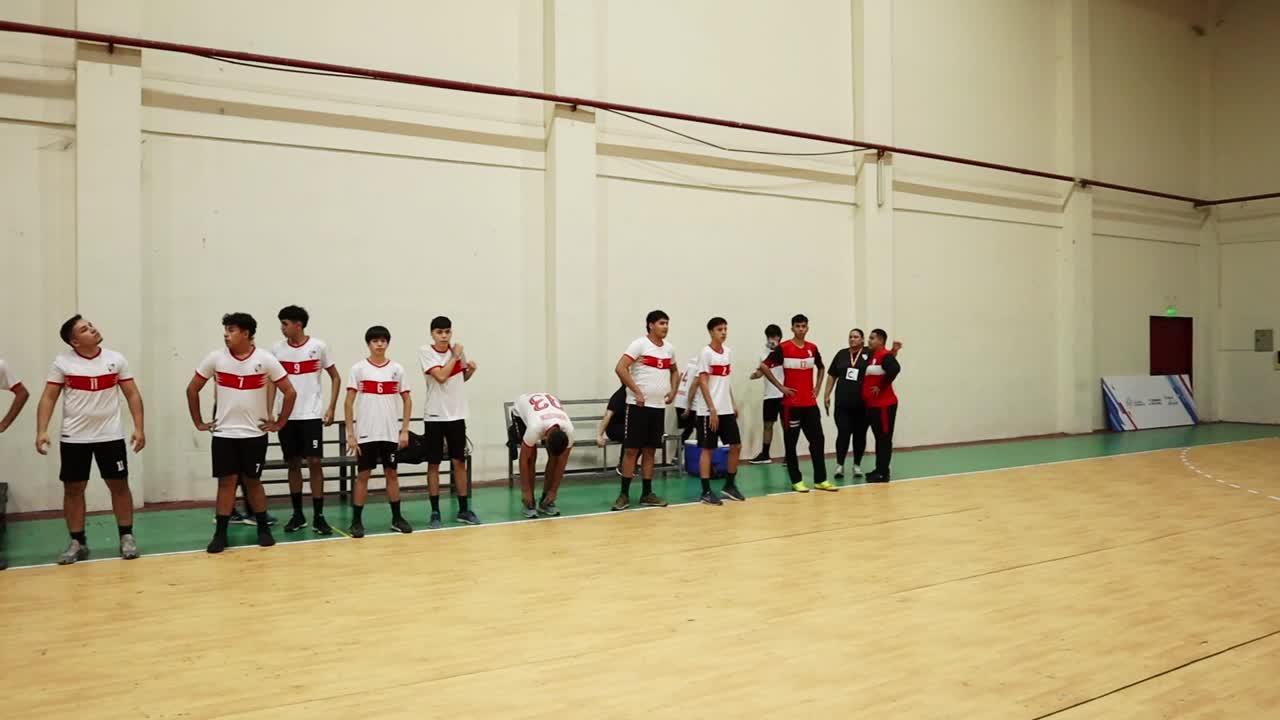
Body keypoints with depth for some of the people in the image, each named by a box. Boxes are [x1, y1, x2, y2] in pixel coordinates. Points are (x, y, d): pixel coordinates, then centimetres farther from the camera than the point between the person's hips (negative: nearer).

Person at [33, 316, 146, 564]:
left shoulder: (116, 359, -1)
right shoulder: (62, 362, -4)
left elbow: (132, 395, 1)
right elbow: (48, 398, -2)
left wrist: (139, 427, -7)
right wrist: (41, 431, -14)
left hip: (110, 435, 0)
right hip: (74, 438, 0)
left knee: (119, 485, 4)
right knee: (73, 489, 5)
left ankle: (126, 537, 15)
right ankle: (77, 542, 17)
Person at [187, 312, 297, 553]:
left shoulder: (265, 359, -8)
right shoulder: (216, 358, -4)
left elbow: (290, 392, -2)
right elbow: (192, 389, 7)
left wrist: (279, 423, -4)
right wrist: (198, 422, 4)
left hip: (254, 434, -1)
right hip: (223, 434, 1)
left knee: (252, 481, 6)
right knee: (227, 482, 1)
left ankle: (263, 529, 19)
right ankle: (220, 534, 8)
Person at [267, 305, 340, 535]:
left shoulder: (319, 346, -3)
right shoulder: (276, 349, 3)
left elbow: (335, 377, 3)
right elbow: (272, 382, 8)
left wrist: (331, 408, -4)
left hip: (312, 415, -2)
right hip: (287, 416, 2)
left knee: (315, 462, -4)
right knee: (293, 464, 8)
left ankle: (318, 516, 2)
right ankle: (298, 514, 18)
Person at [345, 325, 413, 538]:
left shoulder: (397, 369, 3)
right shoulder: (358, 369, -3)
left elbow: (407, 401, 7)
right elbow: (349, 403, -3)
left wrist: (404, 431, 1)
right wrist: (350, 434, -8)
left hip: (391, 433, 2)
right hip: (365, 433, -2)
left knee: (391, 474, 9)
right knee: (362, 475, 2)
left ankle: (396, 518, 17)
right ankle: (357, 521, 9)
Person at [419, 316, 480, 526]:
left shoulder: (458, 349, 3)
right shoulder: (425, 352, -9)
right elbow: (441, 376, -21)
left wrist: (471, 370, -3)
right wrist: (455, 356, -11)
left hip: (456, 414, 3)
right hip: (435, 416, -3)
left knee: (459, 462, 8)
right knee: (433, 464, 2)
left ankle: (463, 509, 16)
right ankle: (435, 512, 10)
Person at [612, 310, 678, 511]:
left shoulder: (669, 348, 10)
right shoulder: (639, 344, -9)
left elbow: (674, 371, 27)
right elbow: (620, 368, -16)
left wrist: (673, 390, 10)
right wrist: (637, 392, -17)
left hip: (659, 406, 6)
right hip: (639, 405, -6)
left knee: (650, 450, 10)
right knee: (631, 449, -3)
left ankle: (647, 493, 17)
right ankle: (624, 494, 3)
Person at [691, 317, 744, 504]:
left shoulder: (728, 352, 10)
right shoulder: (706, 353, -11)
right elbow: (702, 382, -14)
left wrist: (733, 404, 14)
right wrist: (712, 409, -18)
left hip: (726, 409, 7)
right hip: (709, 410, -7)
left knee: (736, 446, 8)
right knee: (707, 449, -1)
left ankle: (729, 485, 22)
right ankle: (706, 491, 5)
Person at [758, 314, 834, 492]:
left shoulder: (812, 348, 8)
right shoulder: (783, 348, -8)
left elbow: (821, 368, 25)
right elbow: (764, 366, -9)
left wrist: (817, 387, 12)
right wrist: (780, 387, -10)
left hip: (810, 403, 5)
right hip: (791, 403, -5)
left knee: (817, 440, 4)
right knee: (791, 443, 1)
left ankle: (820, 480, 12)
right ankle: (796, 481, 9)